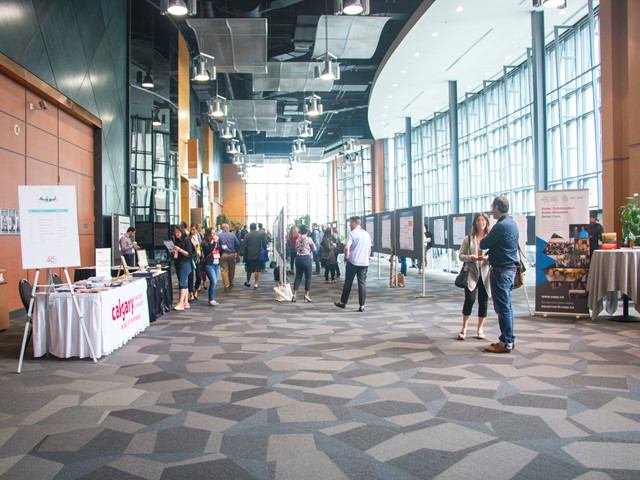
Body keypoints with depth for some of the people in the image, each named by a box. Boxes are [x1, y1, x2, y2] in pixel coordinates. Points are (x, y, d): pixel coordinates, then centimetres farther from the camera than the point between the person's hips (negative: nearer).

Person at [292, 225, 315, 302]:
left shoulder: (297, 239, 4)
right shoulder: (308, 239, -7)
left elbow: (295, 248, 6)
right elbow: (314, 247, 6)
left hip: (298, 258, 4)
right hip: (307, 258, -4)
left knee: (298, 276, 13)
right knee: (308, 277, 4)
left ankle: (294, 294, 9)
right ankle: (306, 296, 3)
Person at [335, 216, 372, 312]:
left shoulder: (352, 233, -9)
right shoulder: (366, 234, 11)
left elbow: (347, 248, -17)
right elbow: (369, 249, 17)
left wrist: (346, 257, -1)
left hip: (353, 262, -4)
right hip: (364, 263, 4)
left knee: (348, 282, 8)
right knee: (362, 283, 4)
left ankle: (343, 302, 20)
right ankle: (362, 306, 2)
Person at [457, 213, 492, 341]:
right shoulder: (468, 238, 6)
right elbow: (461, 255, 5)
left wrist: (487, 258, -18)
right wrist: (471, 257, -14)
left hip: (486, 274, 1)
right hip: (472, 273, -1)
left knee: (483, 301, 6)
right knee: (469, 299, -9)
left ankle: (480, 329, 18)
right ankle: (464, 328, 4)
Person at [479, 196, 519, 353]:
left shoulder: (501, 225, -18)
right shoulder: (512, 223, 13)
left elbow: (483, 244, -12)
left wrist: (486, 239, 8)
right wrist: (490, 256, 18)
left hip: (501, 270, -10)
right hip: (510, 268, 10)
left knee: (502, 307, -5)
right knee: (507, 306, 14)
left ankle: (506, 343, -1)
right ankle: (510, 339, 20)